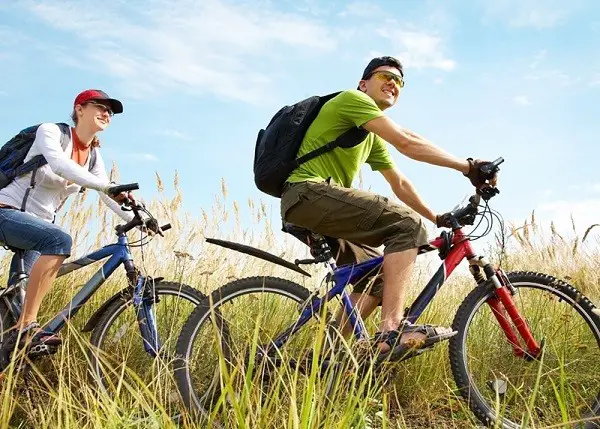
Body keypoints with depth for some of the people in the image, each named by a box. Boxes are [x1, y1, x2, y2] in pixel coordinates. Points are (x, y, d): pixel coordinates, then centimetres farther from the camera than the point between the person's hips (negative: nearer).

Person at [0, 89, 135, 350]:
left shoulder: (93, 156, 8)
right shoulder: (50, 131, -12)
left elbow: (107, 197, 2)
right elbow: (60, 165, -32)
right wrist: (108, 186, -44)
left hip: (37, 222, 8)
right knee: (59, 240, -35)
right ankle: (26, 327, -36)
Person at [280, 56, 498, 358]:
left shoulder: (372, 138, 27)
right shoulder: (352, 99, -2)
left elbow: (400, 184, 27)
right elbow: (407, 143, -14)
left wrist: (438, 219, 22)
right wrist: (467, 166, -13)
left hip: (309, 209, 10)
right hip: (309, 193, -10)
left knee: (377, 276, 13)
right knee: (407, 223, -20)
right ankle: (392, 331, -30)